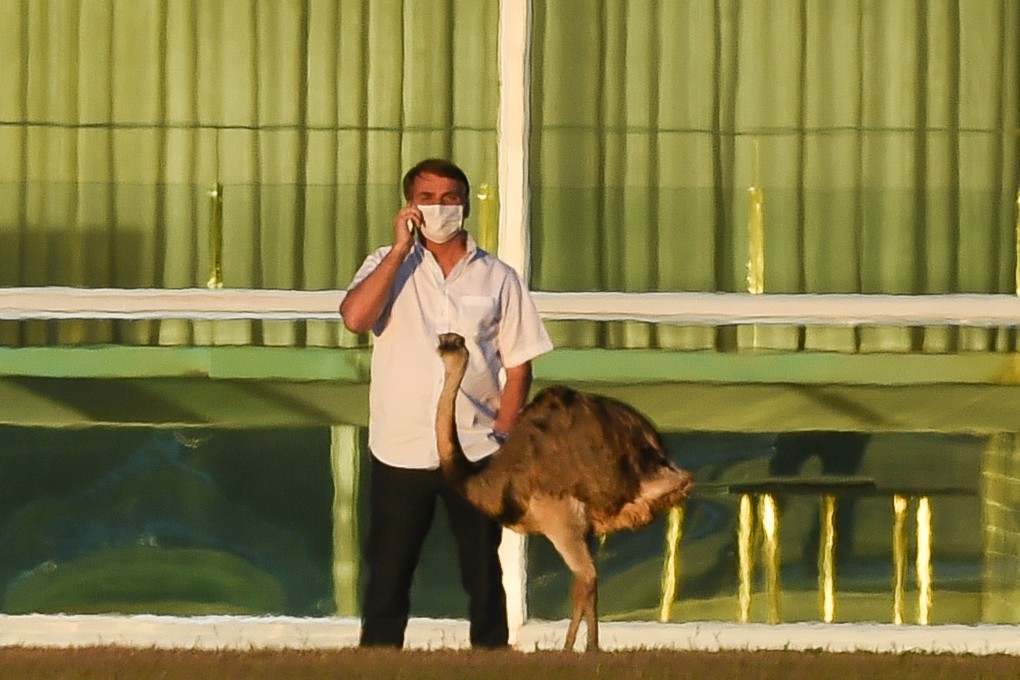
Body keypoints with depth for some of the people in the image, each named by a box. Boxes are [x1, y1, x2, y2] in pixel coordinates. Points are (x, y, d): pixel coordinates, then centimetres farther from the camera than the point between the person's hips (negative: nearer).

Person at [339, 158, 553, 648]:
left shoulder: (498, 278, 5)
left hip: (476, 454, 0)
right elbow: (355, 317, -16)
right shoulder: (388, 266, 4)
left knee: (484, 577, 7)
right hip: (400, 453, 0)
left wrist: (501, 437, -5)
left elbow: (518, 367, 5)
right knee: (387, 575, 3)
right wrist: (401, 248, -13)